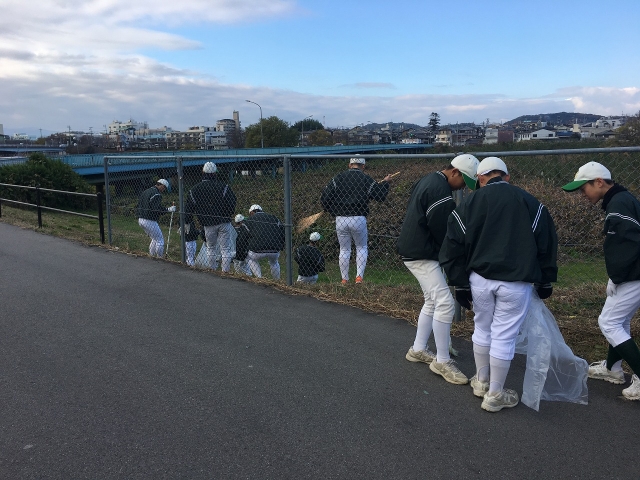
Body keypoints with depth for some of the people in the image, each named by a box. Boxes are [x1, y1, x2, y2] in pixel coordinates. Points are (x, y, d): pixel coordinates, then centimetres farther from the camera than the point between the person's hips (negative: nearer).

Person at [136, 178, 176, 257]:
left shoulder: (146, 191, 16)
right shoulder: (156, 194, -15)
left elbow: (139, 205, 18)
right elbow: (156, 209, -23)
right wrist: (168, 209, -18)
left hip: (140, 219, 10)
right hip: (149, 221, -10)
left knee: (154, 239, 22)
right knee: (160, 240, 0)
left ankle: (151, 256, 24)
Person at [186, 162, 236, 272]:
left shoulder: (195, 189, 2)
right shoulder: (223, 187, -7)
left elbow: (189, 208, 9)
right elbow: (231, 204, -12)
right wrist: (227, 215, 3)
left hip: (208, 224, 2)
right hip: (224, 222, -2)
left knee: (210, 247, 19)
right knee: (225, 248, 4)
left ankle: (213, 269, 23)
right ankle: (225, 271, 3)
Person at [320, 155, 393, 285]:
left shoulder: (338, 178, 6)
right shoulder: (366, 179, 1)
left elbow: (325, 197, 1)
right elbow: (380, 196, 4)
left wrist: (333, 212, 15)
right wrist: (385, 182, 19)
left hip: (340, 219, 2)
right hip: (359, 219, -2)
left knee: (344, 250, 12)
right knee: (361, 247, 14)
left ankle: (344, 279, 13)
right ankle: (359, 276, 3)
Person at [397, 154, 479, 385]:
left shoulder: (429, 180, 12)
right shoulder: (440, 191, -21)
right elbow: (442, 231, -19)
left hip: (415, 249, 11)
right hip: (421, 255, -11)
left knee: (432, 301, 19)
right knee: (445, 303, -9)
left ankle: (418, 349, 29)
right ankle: (442, 361, 1)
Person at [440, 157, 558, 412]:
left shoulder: (468, 204, 4)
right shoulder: (530, 203, 3)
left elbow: (453, 249, 3)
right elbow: (546, 245, 6)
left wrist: (461, 285, 8)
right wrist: (545, 282, 14)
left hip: (480, 279, 2)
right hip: (516, 282, -2)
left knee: (482, 330, 20)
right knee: (504, 336, 6)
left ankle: (481, 381, 36)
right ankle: (495, 395, 17)